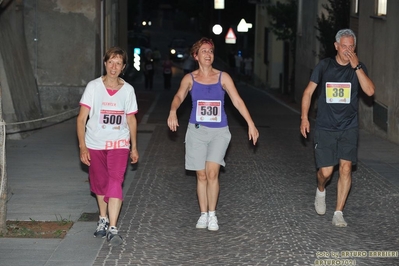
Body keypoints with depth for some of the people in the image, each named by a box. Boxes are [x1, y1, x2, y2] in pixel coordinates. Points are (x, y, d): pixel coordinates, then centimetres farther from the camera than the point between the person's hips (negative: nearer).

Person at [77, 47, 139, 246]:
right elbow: (81, 118, -6)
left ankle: (112, 228, -15)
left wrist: (134, 147, 12)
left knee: (115, 183, -14)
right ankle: (103, 219, 34)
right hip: (95, 145, 0)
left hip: (119, 144, 0)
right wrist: (82, 146, -13)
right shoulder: (93, 87, -6)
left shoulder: (128, 90, -1)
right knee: (99, 183, 13)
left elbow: (131, 119, 10)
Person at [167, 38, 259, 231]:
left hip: (219, 131, -1)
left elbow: (237, 101, 0)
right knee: (201, 175, 4)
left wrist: (251, 124, -7)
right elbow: (179, 96, -10)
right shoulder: (190, 78, 3)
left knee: (212, 172, -14)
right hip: (197, 130, 1)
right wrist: (173, 111, -32)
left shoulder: (223, 77, 2)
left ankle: (212, 214, 2)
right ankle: (203, 214, 18)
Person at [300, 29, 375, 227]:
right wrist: (304, 117, -3)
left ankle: (338, 213, 1)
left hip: (349, 128, 1)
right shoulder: (324, 66, -1)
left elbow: (370, 91, -15)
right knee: (326, 171, -2)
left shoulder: (358, 68, 1)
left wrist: (356, 66, -20)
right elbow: (308, 92, 5)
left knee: (346, 168, -8)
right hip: (325, 128, -1)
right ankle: (321, 190, 34)